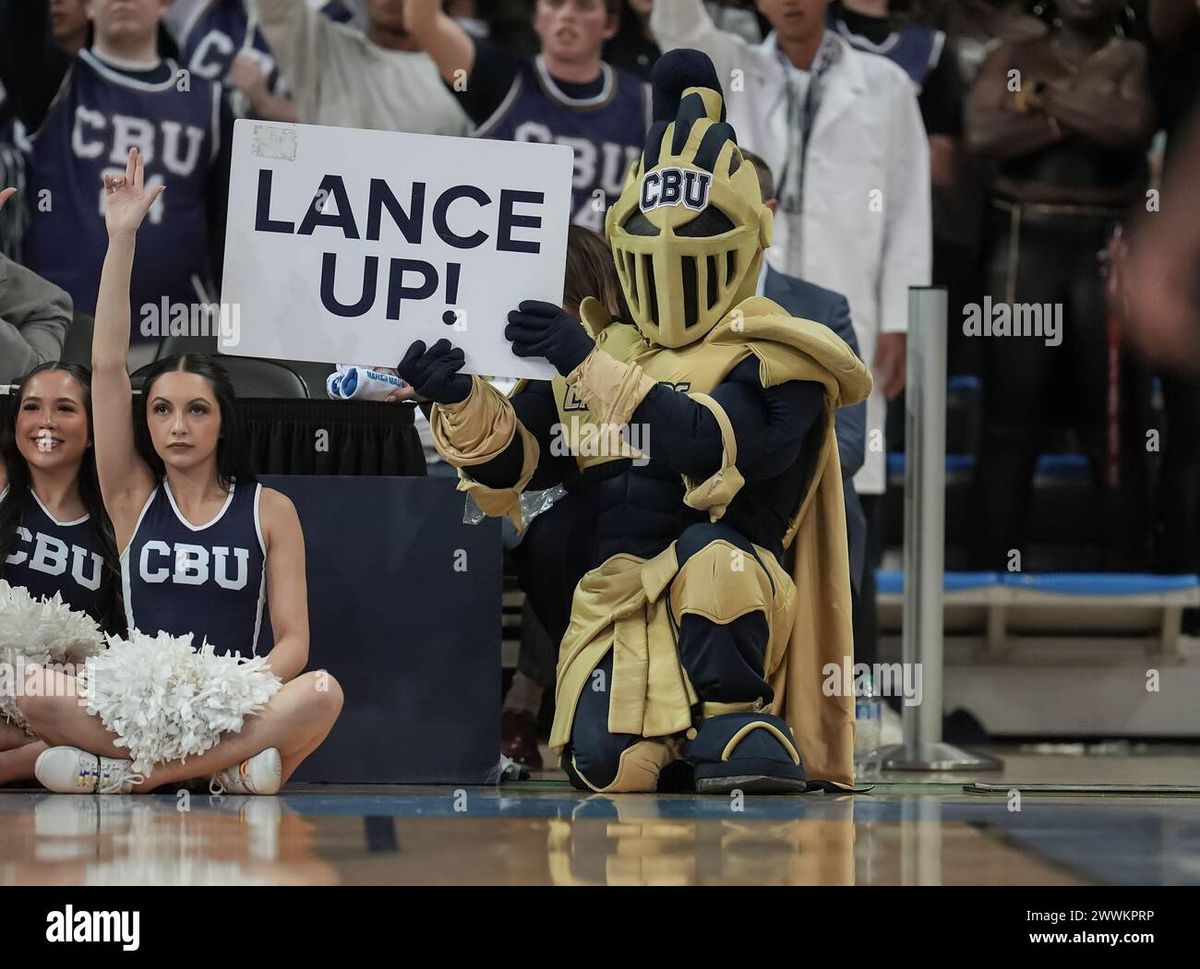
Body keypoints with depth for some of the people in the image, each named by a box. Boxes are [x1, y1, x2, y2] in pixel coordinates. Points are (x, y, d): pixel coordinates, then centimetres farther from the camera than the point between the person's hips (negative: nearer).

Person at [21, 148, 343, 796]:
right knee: (36, 695, -30)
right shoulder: (133, 497, 11)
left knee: (322, 694, -33)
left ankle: (133, 775, -27)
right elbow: (107, 366, 1)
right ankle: (227, 762, -26)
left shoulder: (270, 511, 8)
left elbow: (293, 642, 2)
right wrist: (121, 241, -4)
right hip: (136, 704, 0)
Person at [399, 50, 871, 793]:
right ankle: (668, 735, 11)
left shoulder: (773, 357, -2)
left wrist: (592, 366, -26)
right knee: (609, 768, -24)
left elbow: (716, 446, -21)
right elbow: (515, 466, 9)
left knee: (712, 557, -38)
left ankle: (735, 726, -14)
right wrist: (464, 405, -12)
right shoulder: (597, 348, 16)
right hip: (609, 607, 3)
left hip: (719, 614, -3)